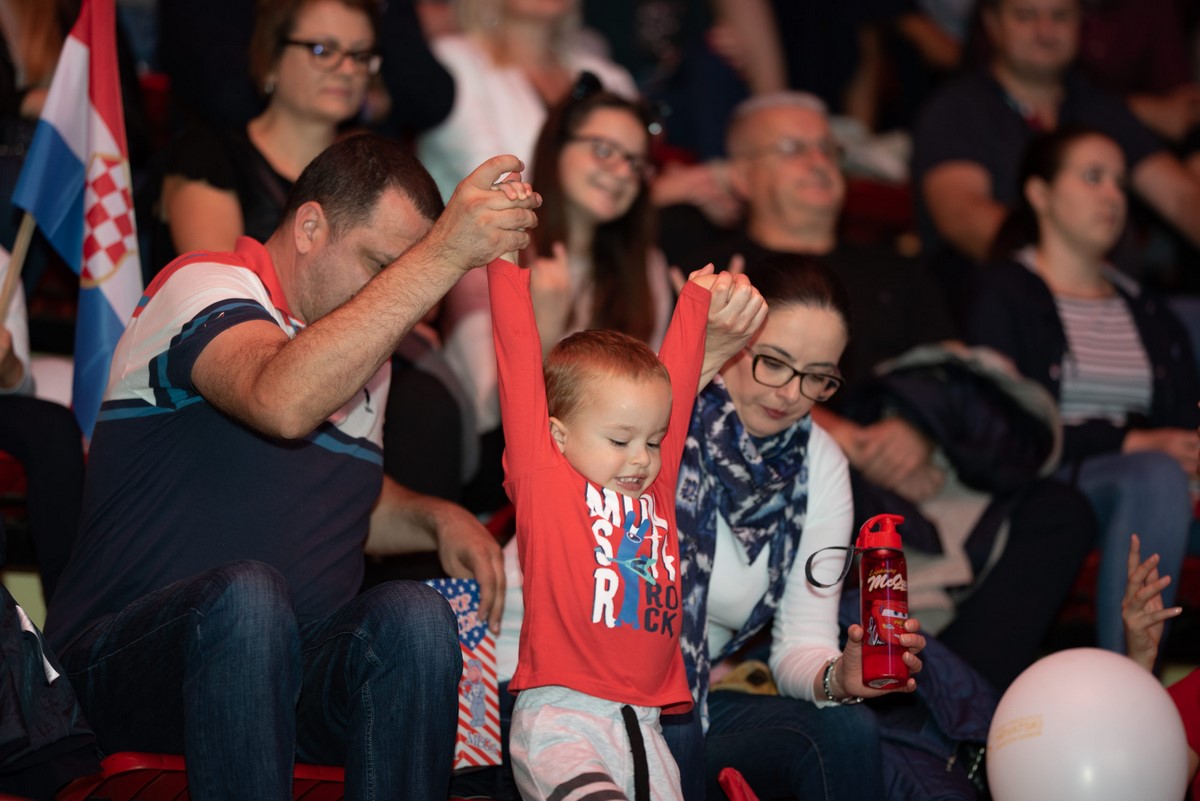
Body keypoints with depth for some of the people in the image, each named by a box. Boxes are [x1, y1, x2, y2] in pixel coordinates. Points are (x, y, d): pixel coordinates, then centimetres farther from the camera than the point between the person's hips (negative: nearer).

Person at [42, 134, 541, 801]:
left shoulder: (364, 352, 19)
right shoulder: (204, 286, -7)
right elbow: (283, 403, -30)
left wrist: (439, 519, 12)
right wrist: (444, 254, -34)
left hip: (297, 670, 6)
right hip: (130, 662, -6)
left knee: (412, 614, -26)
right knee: (248, 593, -39)